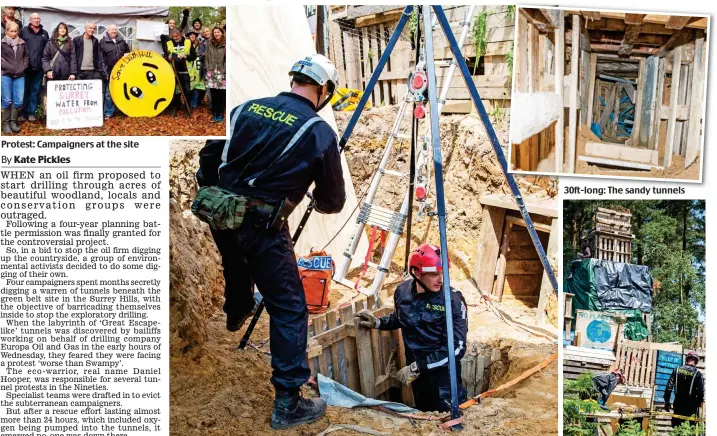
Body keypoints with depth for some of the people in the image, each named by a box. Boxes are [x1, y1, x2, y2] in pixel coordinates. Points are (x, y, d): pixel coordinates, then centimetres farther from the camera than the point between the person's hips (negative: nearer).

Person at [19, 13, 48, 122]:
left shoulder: (44, 33, 12)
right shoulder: (24, 31, 3)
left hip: (39, 67, 2)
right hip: (25, 66, -2)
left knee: (35, 90, 6)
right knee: (24, 90, 3)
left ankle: (31, 112, 14)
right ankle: (22, 112, 11)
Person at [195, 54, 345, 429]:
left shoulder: (246, 108, 6)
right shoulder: (319, 131, -5)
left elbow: (209, 158, 12)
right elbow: (333, 202, 2)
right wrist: (317, 199, 25)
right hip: (262, 227, -6)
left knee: (236, 258, 37)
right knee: (289, 310, 4)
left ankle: (236, 313, 68)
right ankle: (288, 403, 5)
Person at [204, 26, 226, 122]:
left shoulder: (225, 45, 0)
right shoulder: (209, 44, 11)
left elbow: (227, 59, -3)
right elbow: (206, 58, 13)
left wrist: (225, 70, -10)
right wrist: (207, 69, 3)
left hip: (223, 73, -3)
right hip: (212, 73, 3)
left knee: (222, 95, 0)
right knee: (213, 94, 5)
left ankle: (220, 114, 7)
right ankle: (214, 114, 12)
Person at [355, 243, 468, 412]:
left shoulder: (453, 300, -20)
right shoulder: (403, 291, -5)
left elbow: (456, 348, -23)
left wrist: (416, 367, -23)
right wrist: (377, 323, 1)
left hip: (442, 373, -5)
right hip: (417, 373, 5)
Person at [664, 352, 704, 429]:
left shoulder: (677, 370, 1)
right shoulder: (697, 373, -7)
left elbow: (669, 387, 0)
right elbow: (701, 391, -10)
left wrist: (667, 401, 6)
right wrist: (699, 402, 7)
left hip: (678, 403, 2)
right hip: (691, 405, -2)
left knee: (676, 427, 9)